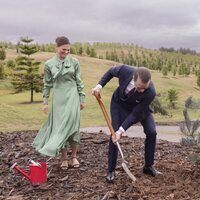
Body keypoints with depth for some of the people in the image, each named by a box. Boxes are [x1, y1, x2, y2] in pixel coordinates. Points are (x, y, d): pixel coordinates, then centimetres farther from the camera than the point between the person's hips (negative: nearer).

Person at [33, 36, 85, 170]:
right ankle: (64, 158, 12)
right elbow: (47, 84, 6)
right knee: (60, 126, 2)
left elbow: (79, 82, 4)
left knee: (72, 125, -1)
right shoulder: (49, 64, 0)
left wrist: (82, 99, 4)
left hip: (72, 97, 0)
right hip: (58, 98, 1)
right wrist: (45, 102, 5)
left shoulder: (74, 62, 0)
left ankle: (74, 156, 13)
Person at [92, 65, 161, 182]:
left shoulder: (151, 92, -39)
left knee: (152, 133, -7)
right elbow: (111, 71, -11)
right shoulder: (125, 70, -37)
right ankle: (111, 171, 3)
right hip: (120, 103, 0)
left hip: (139, 107, 0)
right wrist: (100, 85, -20)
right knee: (114, 133, -9)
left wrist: (122, 130, -35)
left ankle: (149, 166, 15)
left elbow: (135, 113, -30)